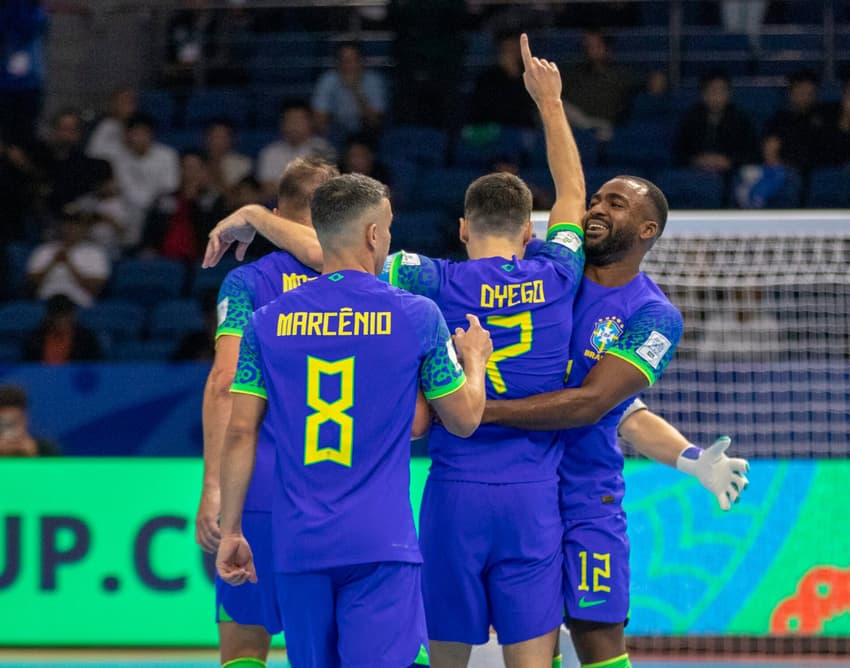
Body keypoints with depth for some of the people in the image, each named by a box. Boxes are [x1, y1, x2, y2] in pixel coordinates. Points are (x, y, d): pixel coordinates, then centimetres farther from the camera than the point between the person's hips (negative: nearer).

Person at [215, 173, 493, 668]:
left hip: (299, 547, 3)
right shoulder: (416, 316, -2)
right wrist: (475, 359, 29)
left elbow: (240, 432, 4)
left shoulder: (269, 322, 5)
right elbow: (464, 420, 8)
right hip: (380, 543, -3)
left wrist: (231, 531, 11)